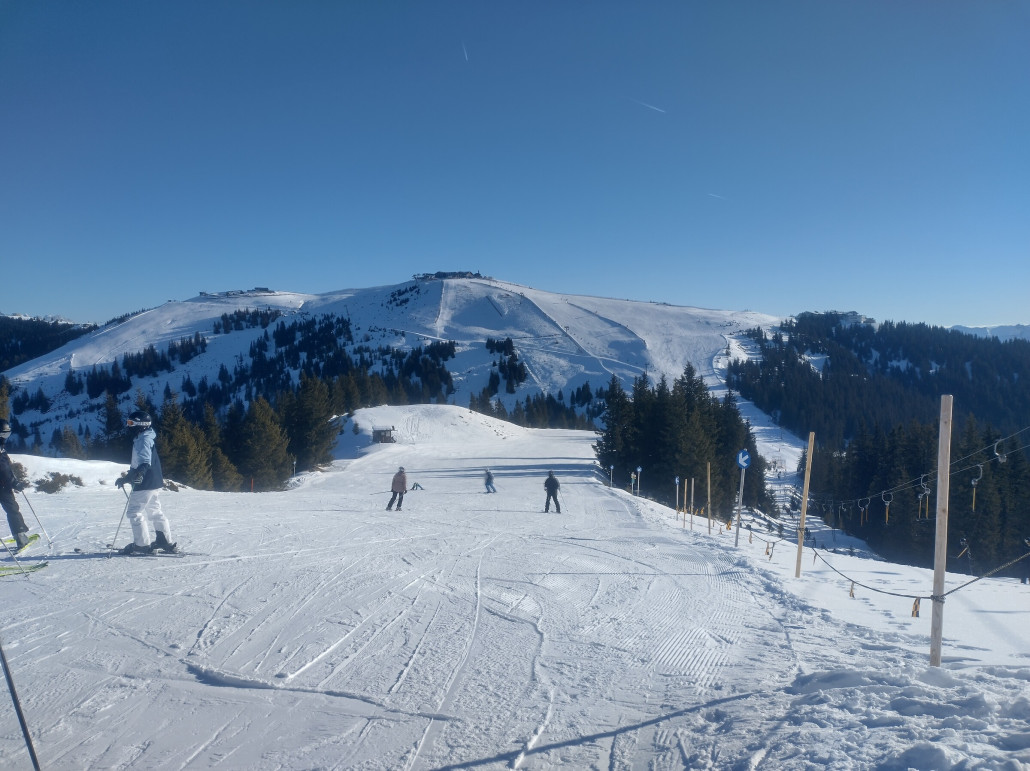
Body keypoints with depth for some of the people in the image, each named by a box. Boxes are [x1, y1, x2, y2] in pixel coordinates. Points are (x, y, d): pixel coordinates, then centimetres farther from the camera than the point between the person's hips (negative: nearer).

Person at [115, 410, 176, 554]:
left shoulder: (143, 440, -15)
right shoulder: (146, 438, 16)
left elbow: (144, 463, -28)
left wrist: (127, 478, -37)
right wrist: (129, 476, 34)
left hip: (145, 484, -10)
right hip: (155, 483, 10)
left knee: (134, 512, -4)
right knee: (155, 511, 16)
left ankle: (142, 545, -4)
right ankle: (165, 542, 18)